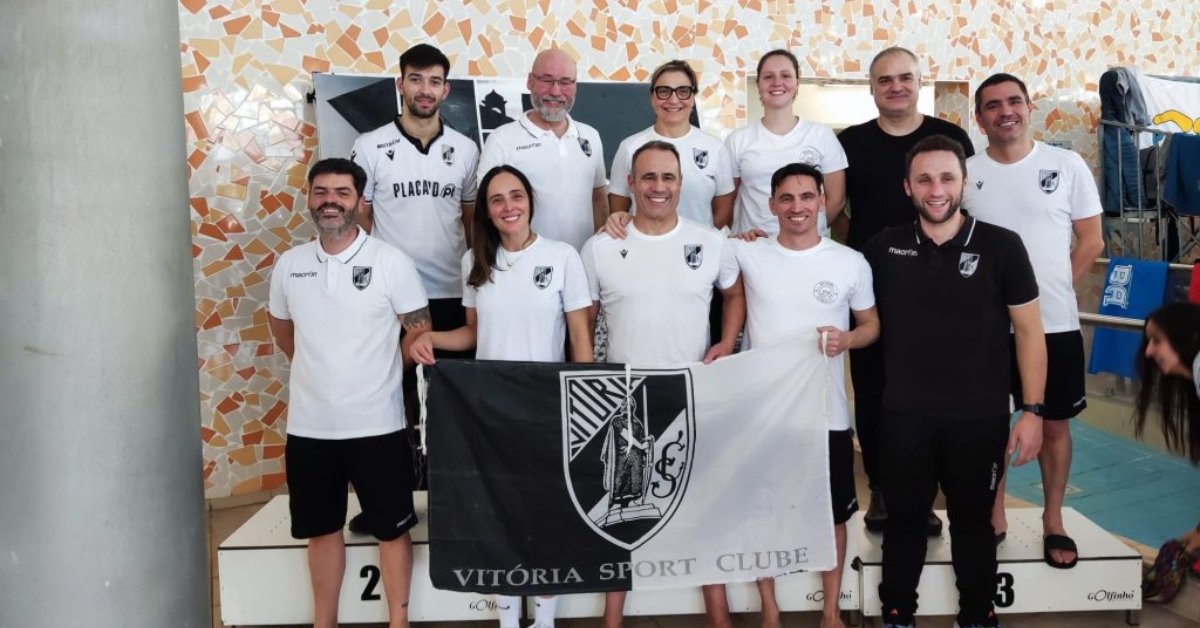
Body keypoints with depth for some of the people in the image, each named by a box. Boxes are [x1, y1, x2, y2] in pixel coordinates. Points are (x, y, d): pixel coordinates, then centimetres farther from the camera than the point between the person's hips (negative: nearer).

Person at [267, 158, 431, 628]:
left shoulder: (391, 262, -8)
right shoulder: (289, 265, 3)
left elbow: (419, 333, -3)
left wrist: (375, 371, 3)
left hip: (376, 425, -3)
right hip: (308, 426, 4)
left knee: (391, 528, 8)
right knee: (321, 528, 16)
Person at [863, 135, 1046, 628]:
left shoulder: (1001, 246, -6)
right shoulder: (884, 248, 0)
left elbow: (1029, 331, -1)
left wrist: (1032, 410, -4)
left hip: (980, 418, -1)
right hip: (904, 417, 1)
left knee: (973, 521, 16)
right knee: (904, 519, 14)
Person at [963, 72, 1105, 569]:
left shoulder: (1067, 165, -2)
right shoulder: (964, 173, -2)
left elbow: (1091, 240, 3)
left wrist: (1054, 288, -1)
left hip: (1054, 324, 0)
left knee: (1054, 424, 11)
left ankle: (1053, 522, 27)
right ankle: (994, 518, 26)